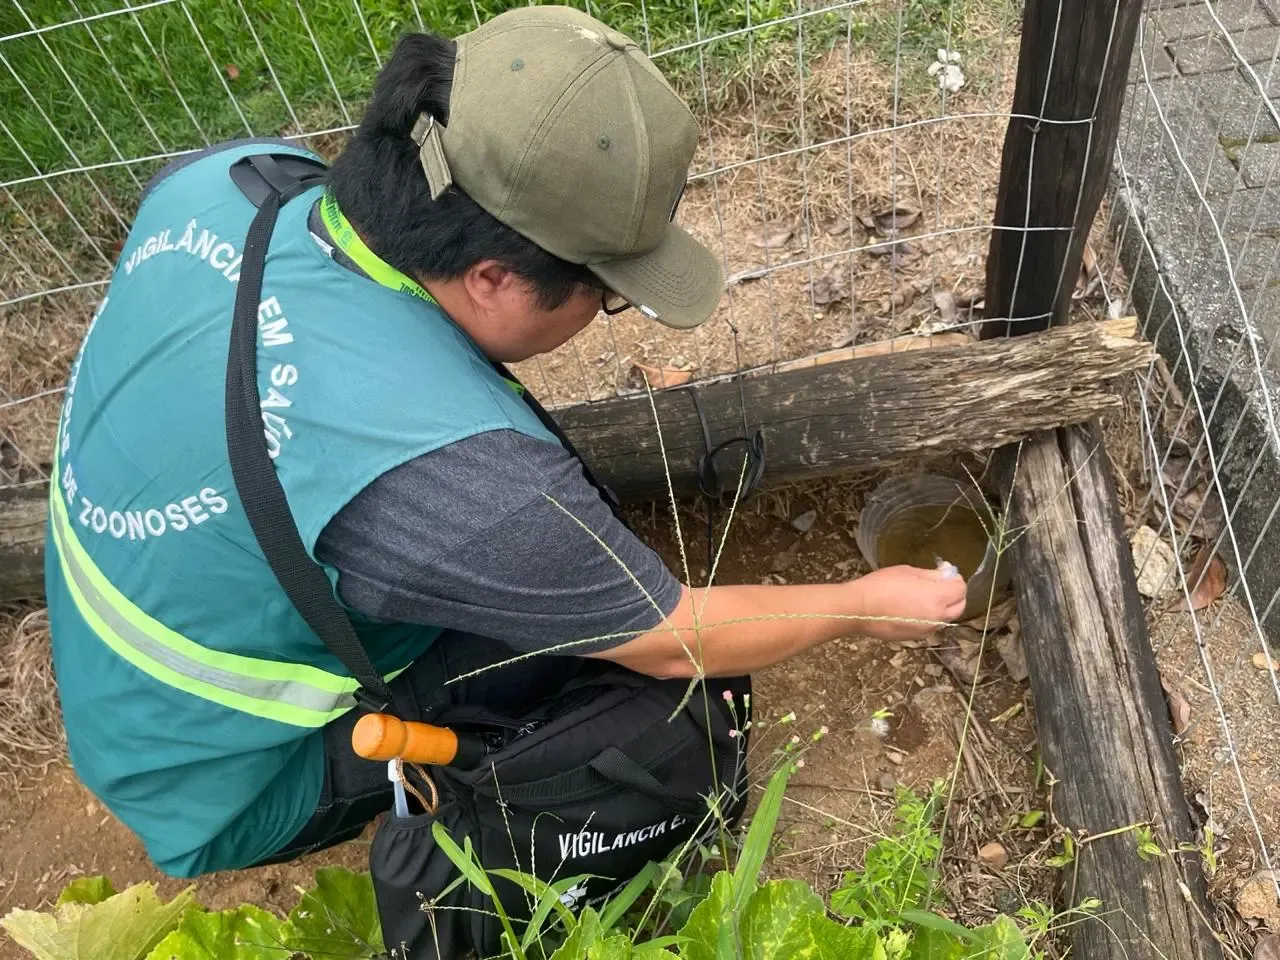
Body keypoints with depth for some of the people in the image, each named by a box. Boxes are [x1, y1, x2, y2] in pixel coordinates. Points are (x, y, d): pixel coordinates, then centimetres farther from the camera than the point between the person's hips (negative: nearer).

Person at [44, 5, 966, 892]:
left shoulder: (225, 174, -19)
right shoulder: (435, 463, -40)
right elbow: (678, 642, -22)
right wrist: (864, 605, -5)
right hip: (231, 786, -7)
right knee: (674, 696, -11)